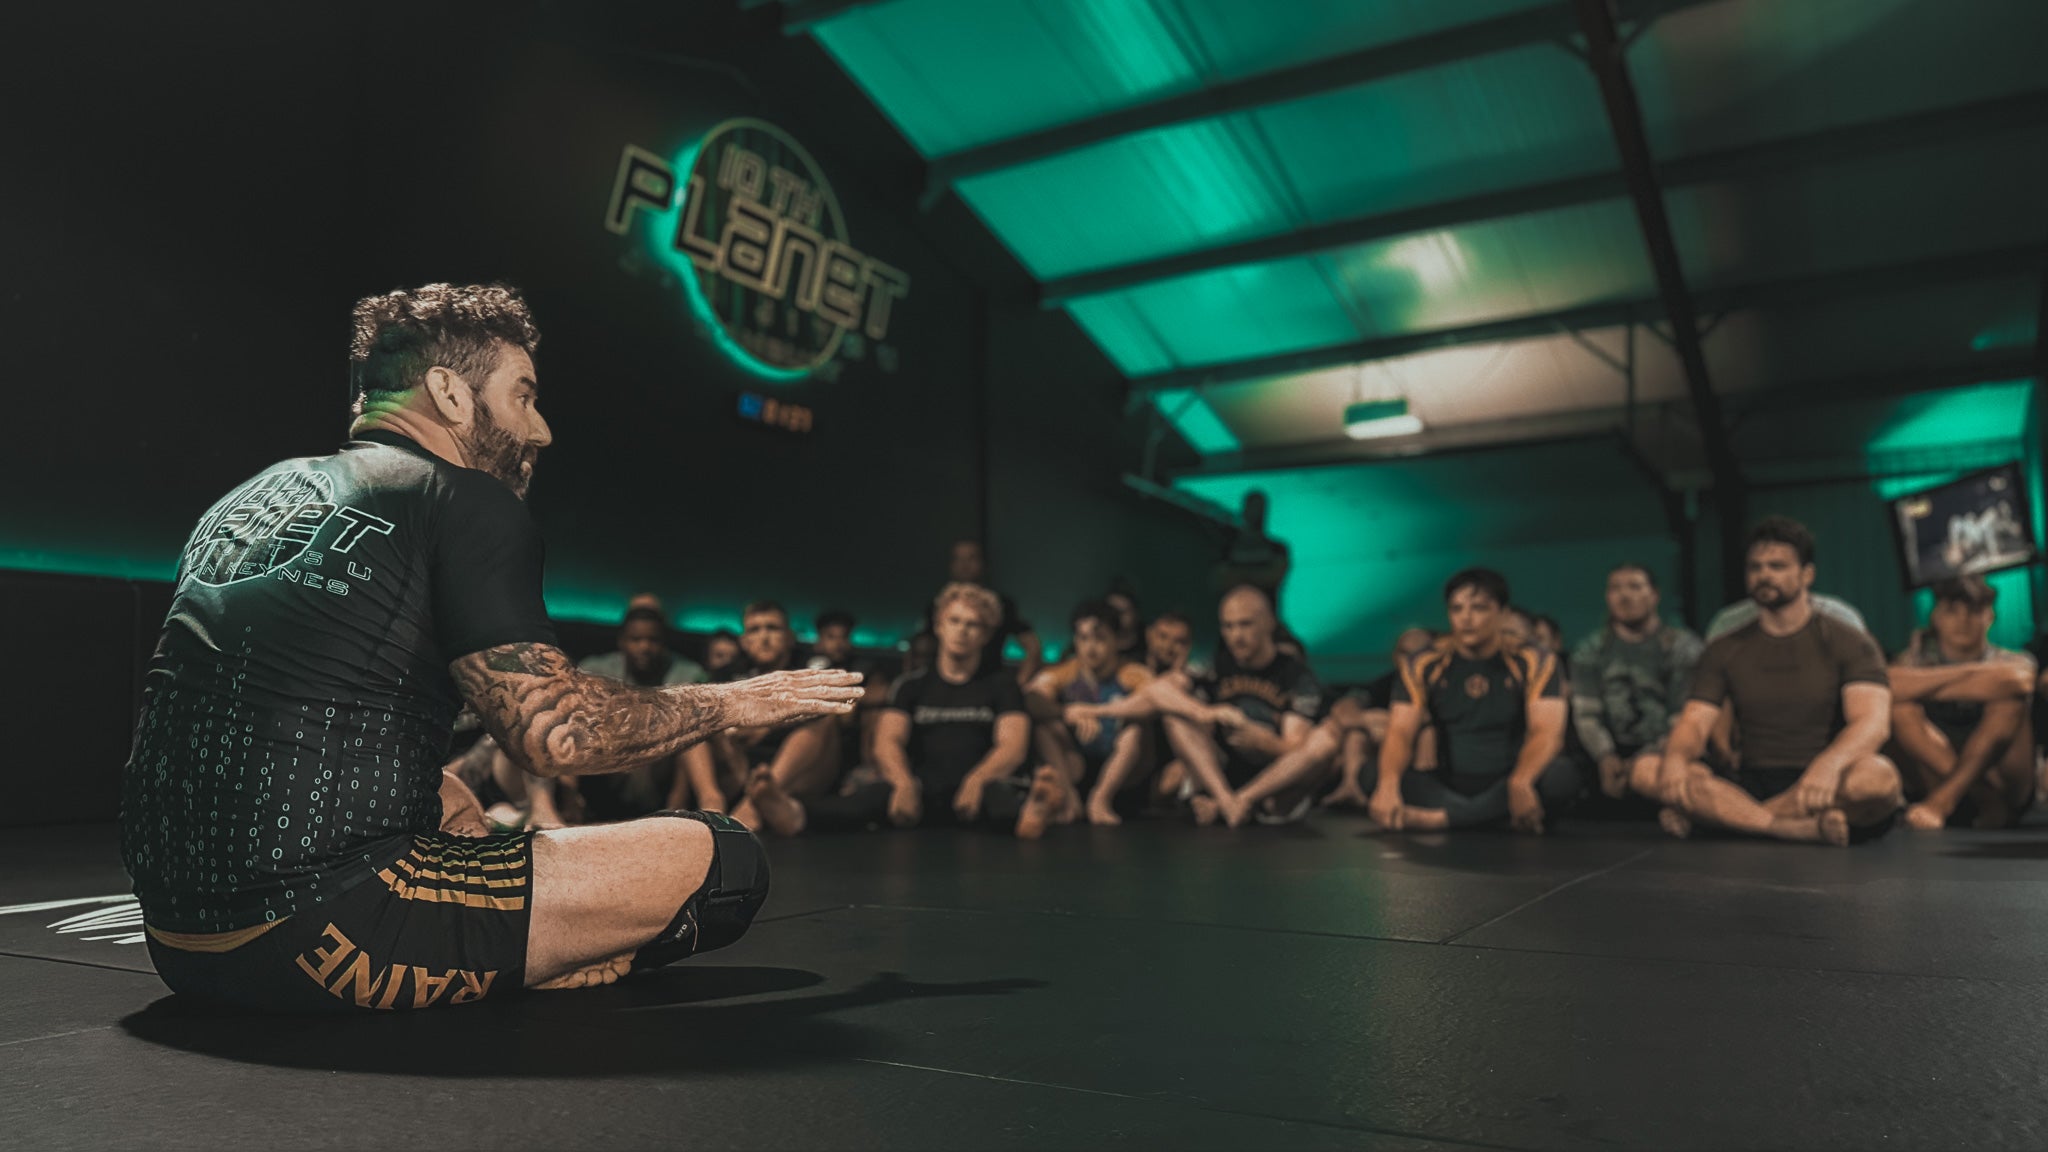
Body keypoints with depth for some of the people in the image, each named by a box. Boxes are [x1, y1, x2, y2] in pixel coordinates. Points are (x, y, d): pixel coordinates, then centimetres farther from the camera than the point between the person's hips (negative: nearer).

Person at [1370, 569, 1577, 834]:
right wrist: (1388, 784, -33)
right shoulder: (1423, 667, 1)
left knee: (1561, 776, -33)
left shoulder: (1534, 662, -2)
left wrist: (1520, 783, -37)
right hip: (1448, 787, 1)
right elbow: (1400, 733, -10)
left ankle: (1437, 817, -30)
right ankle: (1508, 821, -30)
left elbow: (1546, 732, -15)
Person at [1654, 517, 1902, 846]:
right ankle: (1807, 830, -34)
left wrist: (1829, 764, -37)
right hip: (1751, 785, 2)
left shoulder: (1849, 643, 3)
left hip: (1825, 791, -2)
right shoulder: (1724, 651, 13)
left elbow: (1874, 722, -13)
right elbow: (1694, 722, 2)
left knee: (1878, 776, -37)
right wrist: (1676, 757, -24)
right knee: (1647, 770, -26)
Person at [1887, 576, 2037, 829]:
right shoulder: (1921, 655, 10)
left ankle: (1943, 799, -33)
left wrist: (1927, 686, -15)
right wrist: (1970, 672, -13)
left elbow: (2015, 681, -18)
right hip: (1930, 781, 0)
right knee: (1901, 705, -21)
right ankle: (1988, 800, -32)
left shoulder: (2011, 661, 9)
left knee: (2009, 696, -21)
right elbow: (1891, 684, -15)